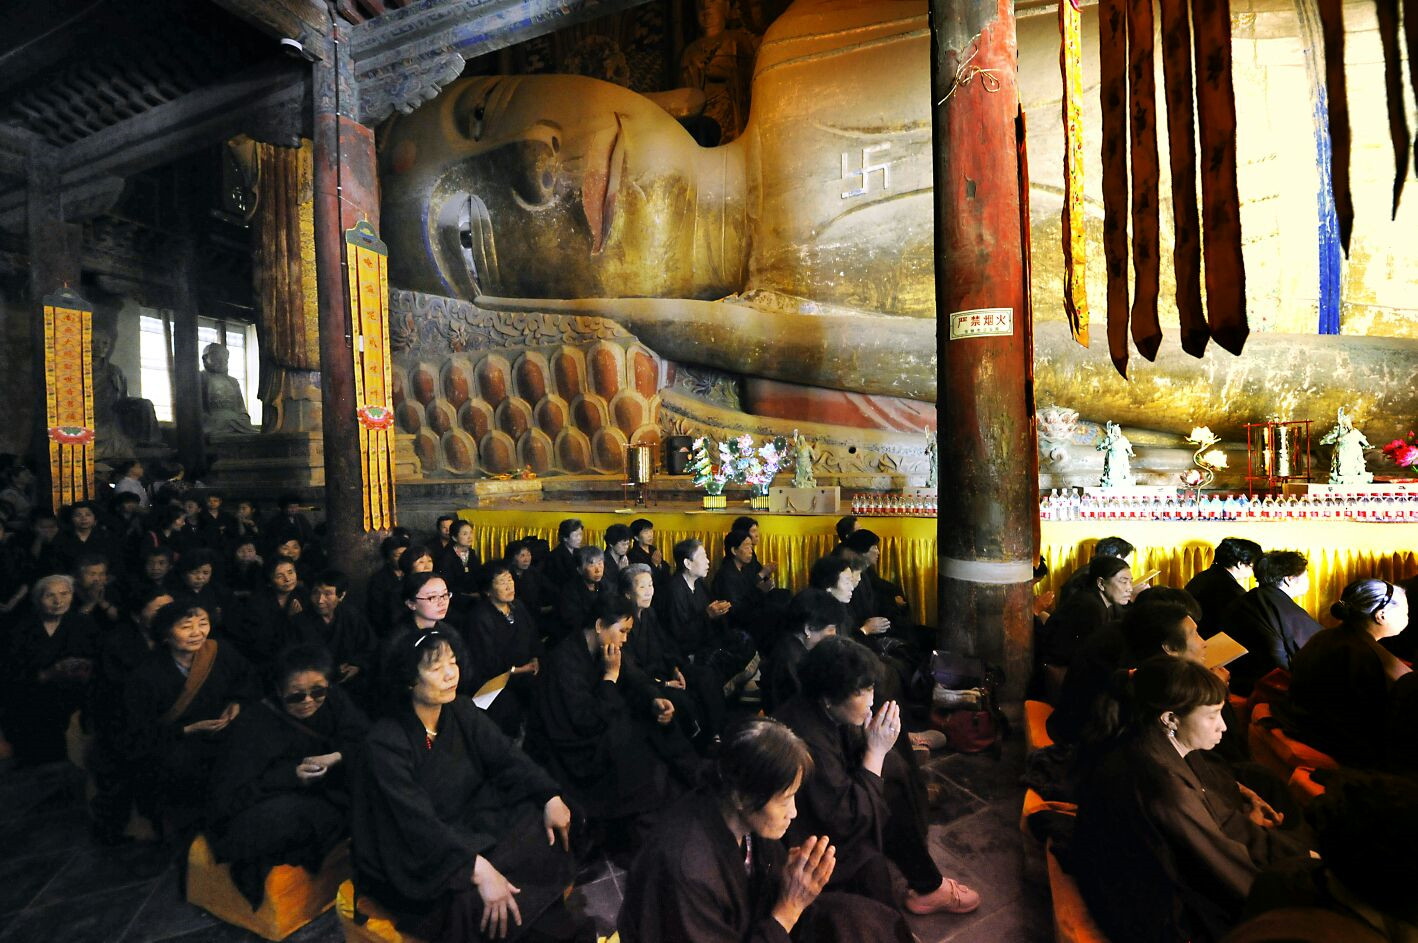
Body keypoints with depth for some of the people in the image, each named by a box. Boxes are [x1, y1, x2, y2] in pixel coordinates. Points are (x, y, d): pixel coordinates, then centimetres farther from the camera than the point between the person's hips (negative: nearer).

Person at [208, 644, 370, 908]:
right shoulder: (253, 723, -13)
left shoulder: (333, 701, -5)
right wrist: (291, 776, -27)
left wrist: (336, 757, -24)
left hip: (322, 798, 3)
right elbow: (231, 795, -16)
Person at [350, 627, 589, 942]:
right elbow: (420, 824, -30)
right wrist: (479, 870, -37)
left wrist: (551, 798, -19)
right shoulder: (385, 743, -24)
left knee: (550, 832, -8)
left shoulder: (461, 712, -4)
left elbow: (506, 756, -6)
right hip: (415, 861, -6)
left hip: (468, 826, 7)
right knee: (473, 902, -28)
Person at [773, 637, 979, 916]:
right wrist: (876, 749, -25)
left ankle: (927, 886, 18)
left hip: (828, 814, 9)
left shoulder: (825, 712, -10)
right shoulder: (807, 741, -35)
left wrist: (872, 743, -17)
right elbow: (848, 820, -27)